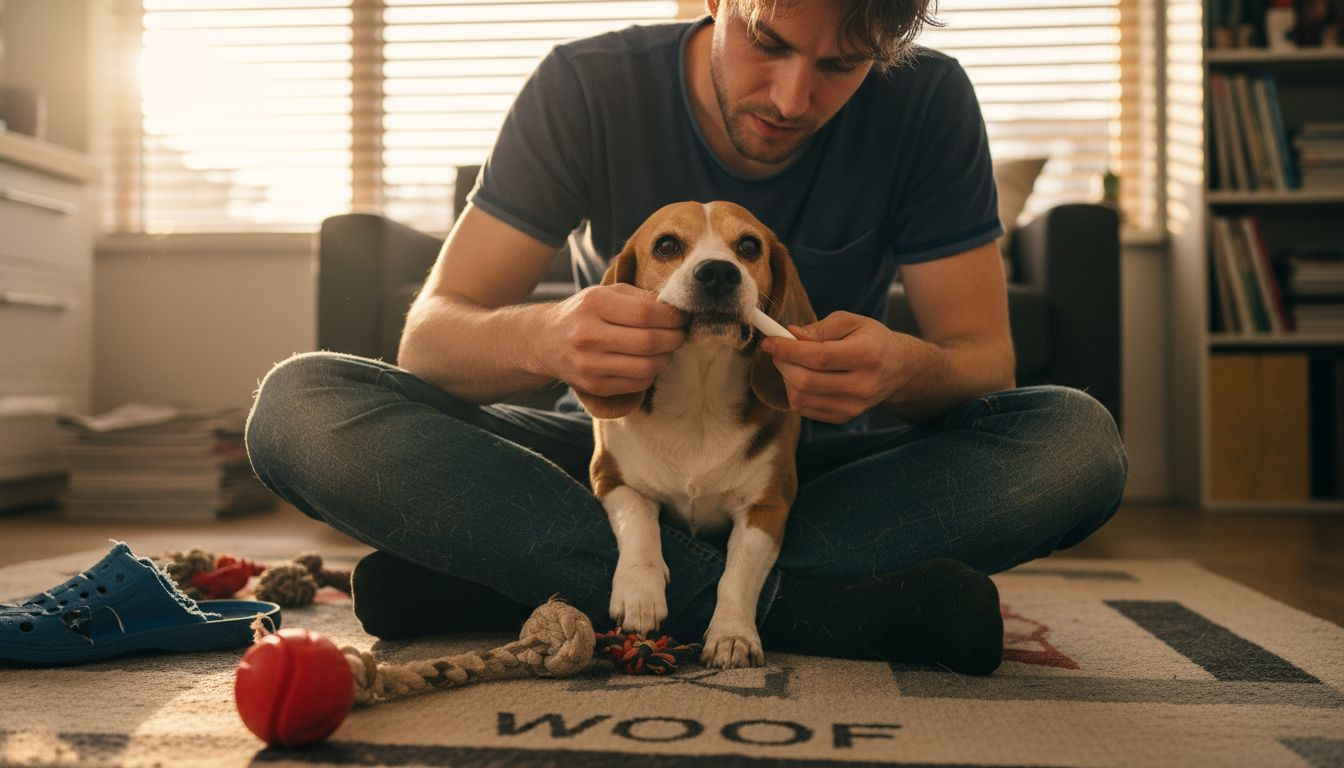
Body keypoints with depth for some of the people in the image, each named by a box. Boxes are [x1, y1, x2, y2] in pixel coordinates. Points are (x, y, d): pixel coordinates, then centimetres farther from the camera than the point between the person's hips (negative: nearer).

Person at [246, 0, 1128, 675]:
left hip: (811, 467, 1)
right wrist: (540, 338, -40)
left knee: (1082, 439, -27)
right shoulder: (590, 87, -14)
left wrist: (909, 369, -36)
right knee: (300, 405, -24)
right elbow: (429, 336, -16)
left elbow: (984, 362, -11)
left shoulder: (927, 103, -11)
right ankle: (821, 609, -32)